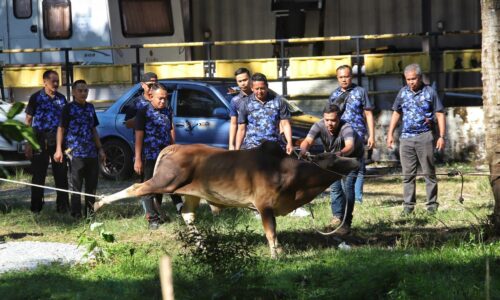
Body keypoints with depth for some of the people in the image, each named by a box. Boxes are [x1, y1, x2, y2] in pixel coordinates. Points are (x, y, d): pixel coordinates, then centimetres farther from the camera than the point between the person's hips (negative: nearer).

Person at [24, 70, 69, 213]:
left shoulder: (61, 98, 11)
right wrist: (28, 143, -8)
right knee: (38, 174, 1)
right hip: (40, 140, -3)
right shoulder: (36, 98, 0)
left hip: (58, 140, 4)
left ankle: (62, 205, 13)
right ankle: (36, 206, 8)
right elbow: (28, 120, -1)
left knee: (61, 174, 5)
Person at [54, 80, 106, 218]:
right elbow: (61, 129, -4)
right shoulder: (69, 108, -2)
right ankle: (76, 214, 0)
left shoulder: (90, 107, 15)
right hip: (75, 153, -6)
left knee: (92, 184, 9)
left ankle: (90, 213, 18)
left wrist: (100, 149, 19)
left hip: (91, 153, 6)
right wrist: (59, 149, -12)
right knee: (76, 185, -4)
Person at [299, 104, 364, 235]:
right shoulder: (319, 126, -30)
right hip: (333, 156, 4)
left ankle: (346, 223, -12)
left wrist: (340, 154, -80)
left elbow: (350, 146, -59)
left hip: (352, 156, -4)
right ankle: (338, 216, 16)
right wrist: (303, 150, -69)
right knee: (334, 186, -1)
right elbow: (308, 140, -46)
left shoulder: (346, 128, -41)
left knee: (348, 186, -14)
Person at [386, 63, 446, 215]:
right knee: (408, 174, 4)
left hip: (424, 136, -3)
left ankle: (432, 204, 2)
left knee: (429, 172, -1)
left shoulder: (429, 92, 0)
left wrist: (442, 136, -6)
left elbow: (440, 114, 1)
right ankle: (408, 205, 7)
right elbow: (396, 113, 19)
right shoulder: (403, 92, 11)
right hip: (406, 138, 3)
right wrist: (390, 134, 13)